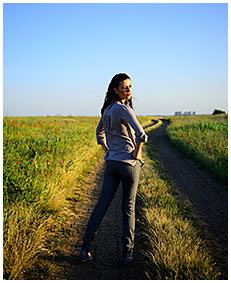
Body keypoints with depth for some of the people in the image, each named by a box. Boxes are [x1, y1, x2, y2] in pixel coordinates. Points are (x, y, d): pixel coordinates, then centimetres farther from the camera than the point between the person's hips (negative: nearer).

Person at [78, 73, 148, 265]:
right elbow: (141, 135, -25)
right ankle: (127, 253, 10)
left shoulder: (108, 109, 10)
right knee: (128, 207, 5)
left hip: (111, 163, 6)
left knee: (102, 204, 8)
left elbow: (100, 132, 25)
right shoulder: (123, 109, -16)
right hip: (129, 162, -6)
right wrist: (137, 154, -10)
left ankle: (86, 248, 7)